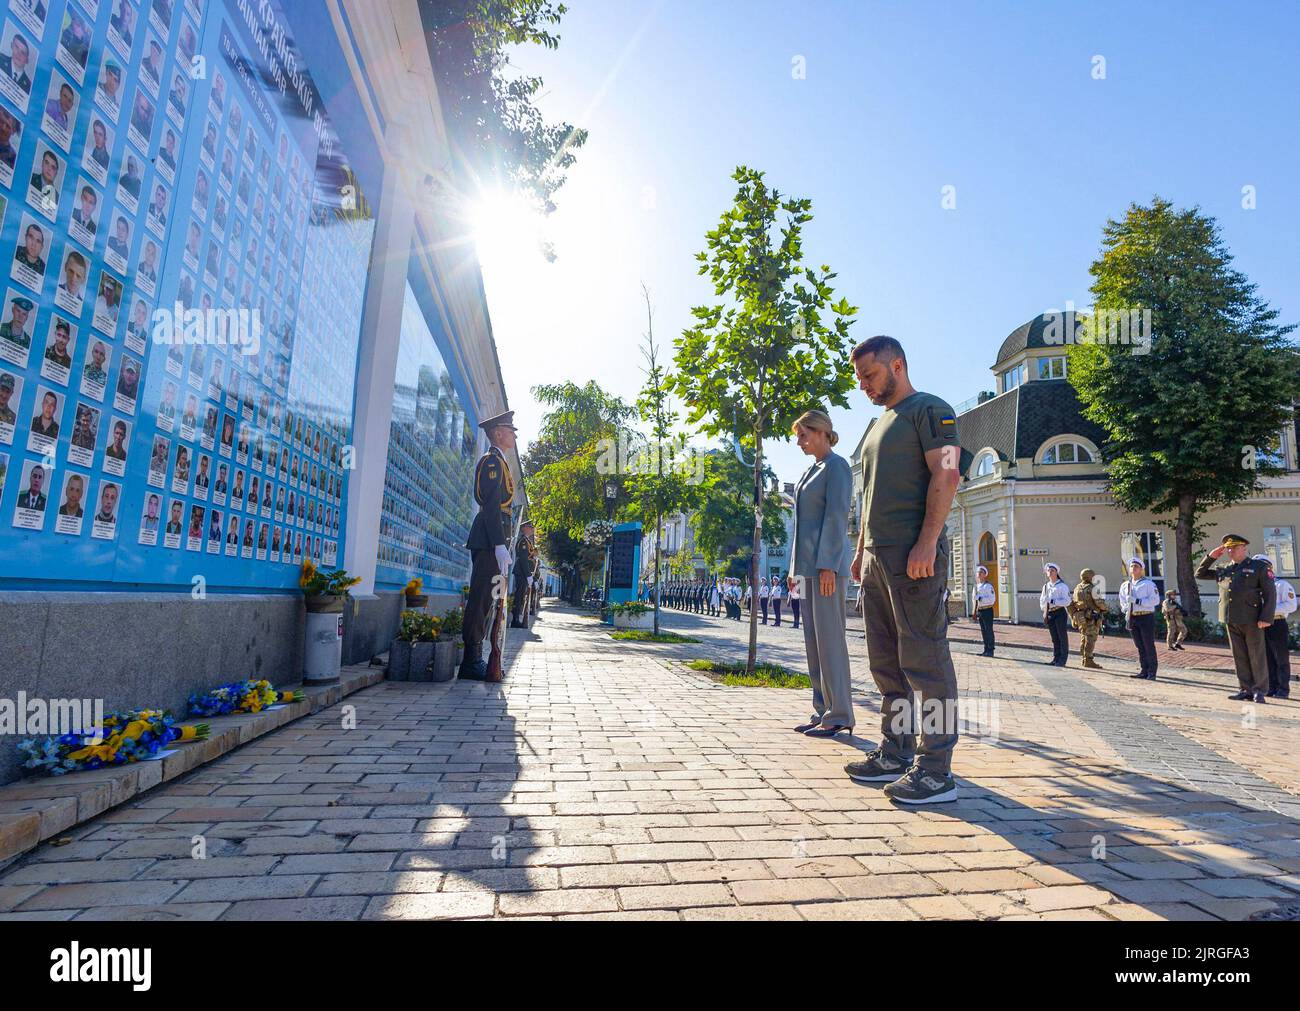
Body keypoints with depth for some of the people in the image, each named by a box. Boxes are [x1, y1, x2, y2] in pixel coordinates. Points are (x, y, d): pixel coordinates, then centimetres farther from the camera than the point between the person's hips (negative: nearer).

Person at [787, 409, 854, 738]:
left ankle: (839, 716, 1)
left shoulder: (836, 466, -6)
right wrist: (794, 568, 19)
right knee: (813, 639, 9)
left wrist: (828, 565, -20)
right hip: (810, 563, 9)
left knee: (829, 637, -7)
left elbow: (836, 516, -14)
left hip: (828, 562, -9)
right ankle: (822, 711, 16)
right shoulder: (812, 471, 21)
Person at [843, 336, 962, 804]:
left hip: (913, 554, -9)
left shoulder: (929, 410, -1)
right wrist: (861, 549, 21)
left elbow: (947, 474, -13)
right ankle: (896, 752, 21)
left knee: (924, 660, -6)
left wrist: (926, 542, -21)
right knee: (886, 663, 11)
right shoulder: (879, 424, 25)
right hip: (877, 556, 9)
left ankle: (936, 770, 2)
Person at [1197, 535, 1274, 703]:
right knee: (1239, 657, 8)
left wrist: (1266, 618, -12)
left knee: (1257, 656, 3)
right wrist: (1211, 557, 9)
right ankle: (1246, 689, 14)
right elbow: (1200, 574, 22)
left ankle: (1259, 690, 11)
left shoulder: (1258, 567, -1)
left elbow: (1270, 593, -4)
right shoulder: (1223, 570, 13)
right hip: (1231, 620, 4)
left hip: (1252, 620, -4)